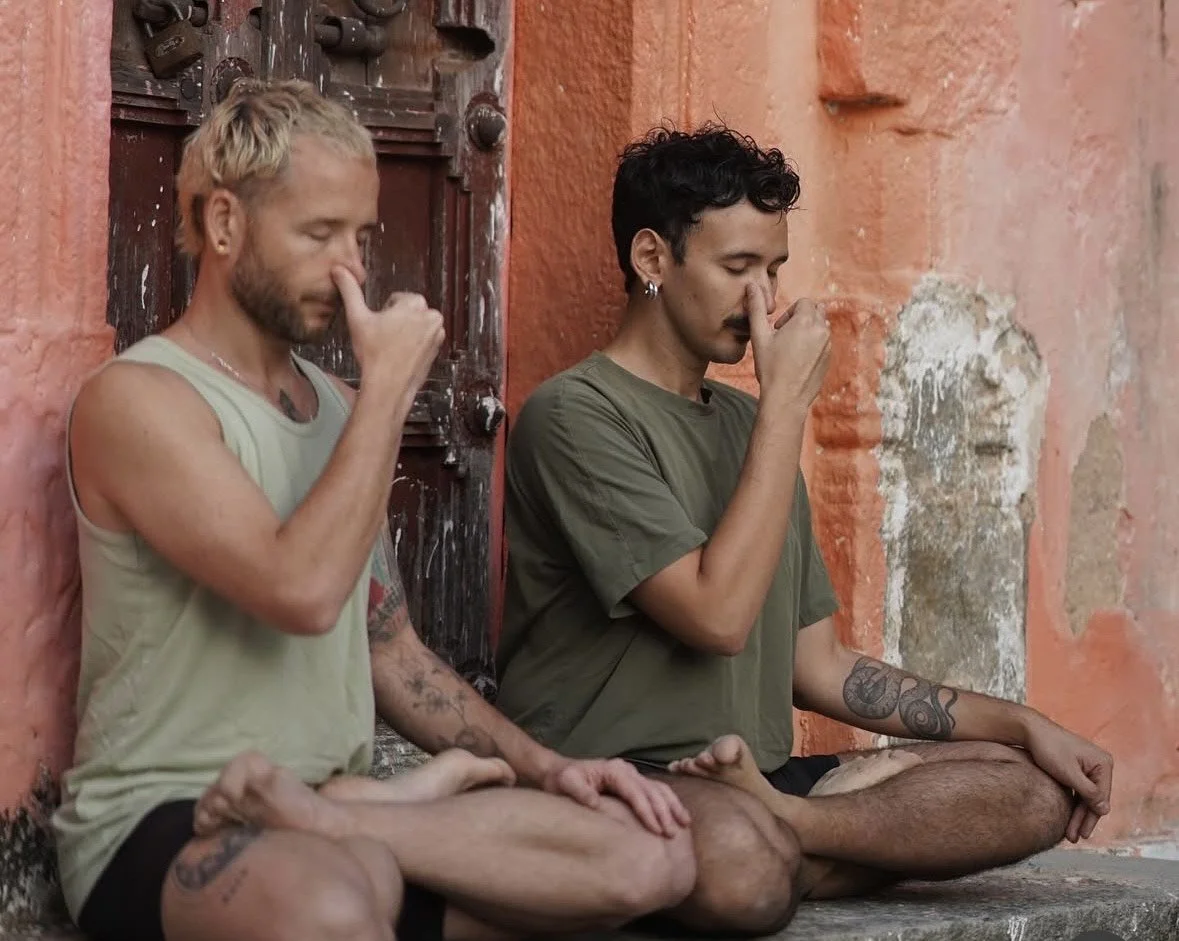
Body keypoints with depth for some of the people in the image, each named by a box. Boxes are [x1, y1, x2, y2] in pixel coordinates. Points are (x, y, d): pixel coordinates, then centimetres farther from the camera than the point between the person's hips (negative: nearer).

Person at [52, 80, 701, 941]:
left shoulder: (339, 408, 15)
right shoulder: (137, 399, -9)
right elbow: (304, 593, -24)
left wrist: (545, 767, 6)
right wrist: (390, 387, -14)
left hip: (337, 802, 9)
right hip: (158, 824, -8)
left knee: (651, 852, -13)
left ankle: (319, 815, -13)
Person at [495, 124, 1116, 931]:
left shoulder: (745, 423, 19)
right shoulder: (575, 416, -8)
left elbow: (820, 668, 19)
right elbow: (718, 616, -18)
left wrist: (1022, 725, 10)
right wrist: (788, 403, -12)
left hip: (752, 777, 9)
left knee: (1035, 789, -8)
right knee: (744, 876, -42)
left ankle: (773, 825, -18)